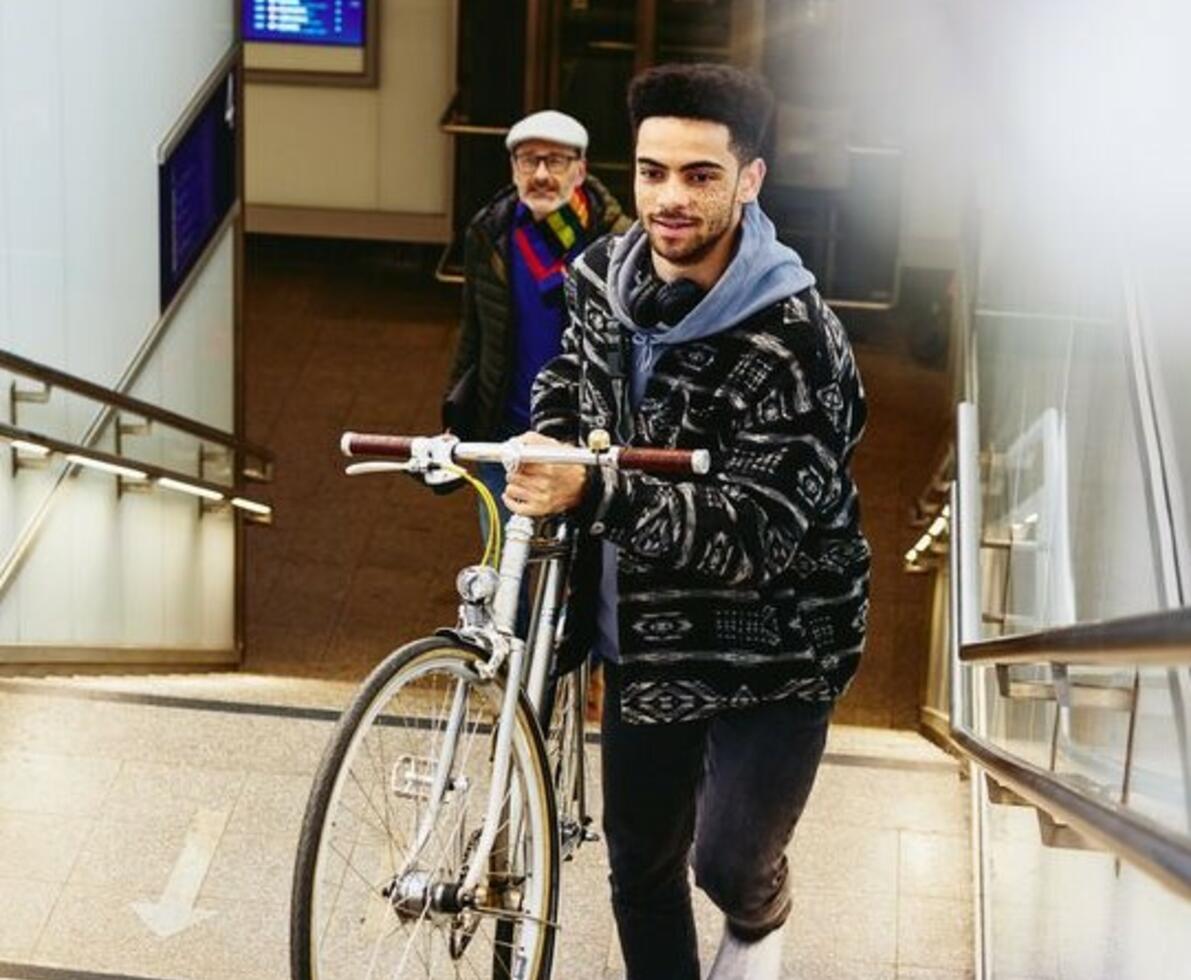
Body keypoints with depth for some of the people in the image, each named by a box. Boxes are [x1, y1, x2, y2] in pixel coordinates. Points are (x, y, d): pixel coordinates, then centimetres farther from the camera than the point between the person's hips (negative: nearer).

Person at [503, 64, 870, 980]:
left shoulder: (794, 343, -26)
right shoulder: (607, 273, -5)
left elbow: (755, 534, -31)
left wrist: (593, 494, -44)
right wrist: (547, 447, -3)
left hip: (769, 648, -5)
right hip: (643, 633, 6)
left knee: (728, 864, -4)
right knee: (641, 869, 13)